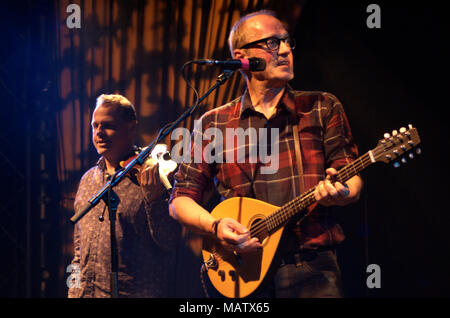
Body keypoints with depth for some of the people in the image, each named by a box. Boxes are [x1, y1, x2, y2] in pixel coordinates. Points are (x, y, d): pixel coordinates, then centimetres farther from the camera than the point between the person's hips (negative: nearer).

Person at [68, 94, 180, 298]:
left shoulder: (153, 177, -6)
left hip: (139, 292, -5)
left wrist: (154, 200, -26)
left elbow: (168, 242, -13)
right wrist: (75, 290, 12)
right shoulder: (88, 179, 12)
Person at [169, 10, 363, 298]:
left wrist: (339, 192, -17)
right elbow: (181, 199, 10)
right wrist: (216, 227, -9)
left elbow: (353, 180, 7)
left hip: (313, 271, 0)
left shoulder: (322, 108, 10)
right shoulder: (213, 124, 10)